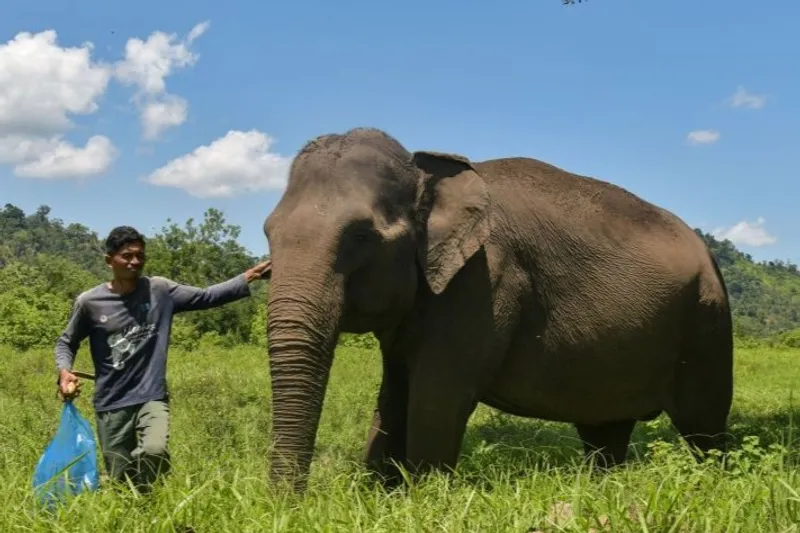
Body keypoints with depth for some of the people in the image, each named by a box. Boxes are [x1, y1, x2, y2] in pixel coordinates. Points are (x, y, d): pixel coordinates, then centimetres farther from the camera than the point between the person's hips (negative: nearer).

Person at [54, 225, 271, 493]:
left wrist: (249, 277, -12)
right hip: (111, 405, 0)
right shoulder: (89, 302, -3)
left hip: (152, 397, 0)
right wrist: (64, 371, -9)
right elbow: (66, 342, 11)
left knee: (155, 450, -27)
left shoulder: (160, 290, 0)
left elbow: (206, 297, 0)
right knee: (120, 482, 3)